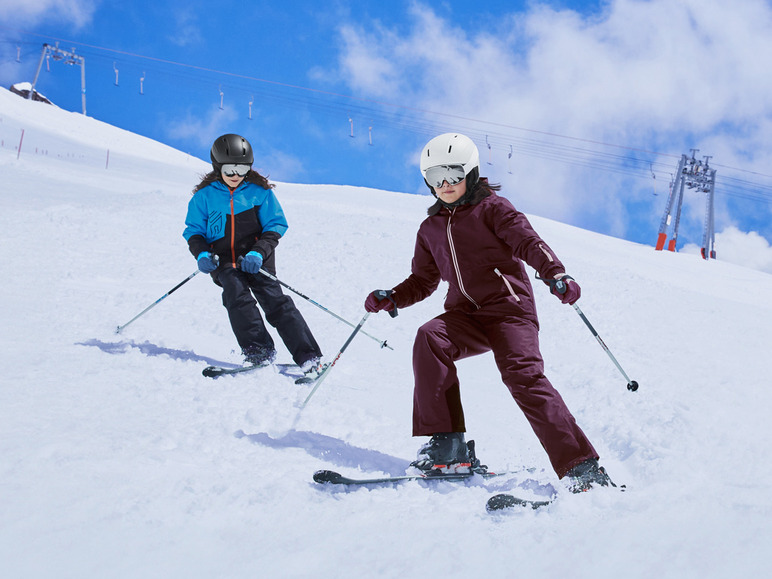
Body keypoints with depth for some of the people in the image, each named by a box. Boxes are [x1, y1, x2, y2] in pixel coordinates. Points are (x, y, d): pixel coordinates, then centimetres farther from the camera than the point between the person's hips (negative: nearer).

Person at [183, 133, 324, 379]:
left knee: (274, 299, -16)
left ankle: (309, 357, -19)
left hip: (256, 260, -1)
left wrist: (258, 252, -13)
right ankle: (259, 352, -25)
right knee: (238, 296, -26)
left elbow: (275, 226, 4)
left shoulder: (259, 191, 3)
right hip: (223, 260, 1)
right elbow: (194, 230, 11)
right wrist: (201, 253, -10)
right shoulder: (205, 195, 5)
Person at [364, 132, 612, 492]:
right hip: (465, 316, 5)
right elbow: (423, 280, 27)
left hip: (509, 308, -4)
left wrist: (555, 274, -27)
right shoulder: (431, 229, 22)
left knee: (523, 375, -25)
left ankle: (582, 467, -23)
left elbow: (527, 241, -8)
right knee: (429, 339, -26)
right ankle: (448, 446, -26)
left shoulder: (491, 208, 6)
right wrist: (392, 298, 6)